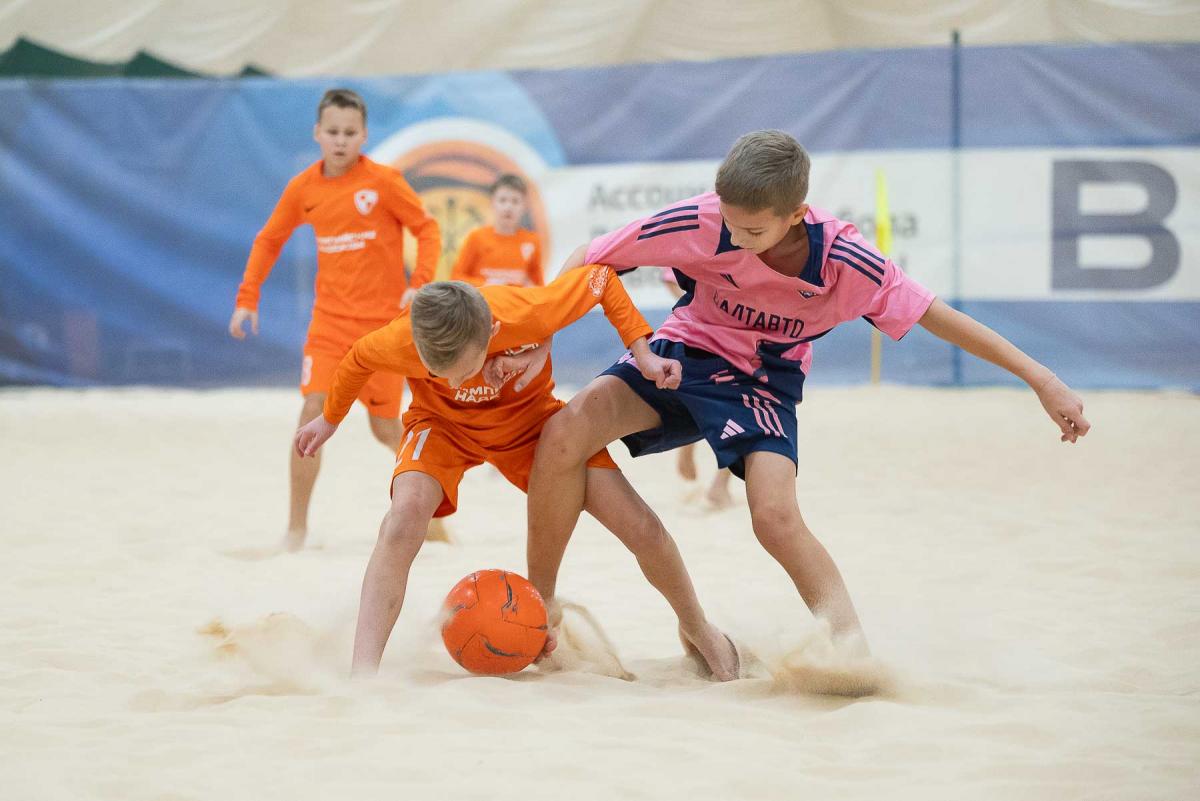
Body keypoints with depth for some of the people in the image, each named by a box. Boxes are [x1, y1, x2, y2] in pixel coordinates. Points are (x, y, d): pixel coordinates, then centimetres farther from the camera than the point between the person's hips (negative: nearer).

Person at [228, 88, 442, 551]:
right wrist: (247, 297, 4)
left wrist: (419, 284, -17)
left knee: (386, 429, 4)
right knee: (313, 413, -14)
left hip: (382, 322, -2)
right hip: (330, 320, 2)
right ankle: (296, 528, -6)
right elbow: (269, 240, 13)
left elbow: (427, 229, -4)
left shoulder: (383, 182, -9)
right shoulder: (303, 188, 1)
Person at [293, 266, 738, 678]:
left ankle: (697, 629, 24)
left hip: (530, 416, 1)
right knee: (404, 517, -33)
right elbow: (360, 359, -9)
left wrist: (642, 352, -21)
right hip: (442, 424, -1)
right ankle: (364, 674, -32)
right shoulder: (401, 342, -35)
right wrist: (329, 420, 9)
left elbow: (601, 278, -17)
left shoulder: (532, 312, -39)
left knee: (641, 526, -6)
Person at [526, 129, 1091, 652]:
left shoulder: (843, 262, -24)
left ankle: (850, 645, -15)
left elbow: (939, 318, -16)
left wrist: (1042, 381, -18)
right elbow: (590, 258, -11)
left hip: (763, 380, -1)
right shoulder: (699, 222, -24)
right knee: (563, 436, -22)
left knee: (775, 516, -28)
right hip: (683, 352, 1)